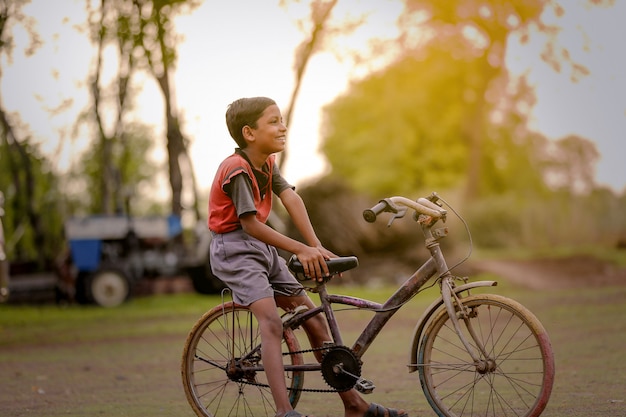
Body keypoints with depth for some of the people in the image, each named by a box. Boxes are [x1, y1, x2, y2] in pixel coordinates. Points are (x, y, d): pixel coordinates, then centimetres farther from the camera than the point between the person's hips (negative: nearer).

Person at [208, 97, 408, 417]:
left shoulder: (267, 164, 7)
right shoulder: (237, 169, -20)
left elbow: (291, 199, -5)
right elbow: (250, 224, -23)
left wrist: (316, 247, -18)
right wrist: (301, 250, -22)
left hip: (264, 249, 9)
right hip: (235, 249, -9)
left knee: (314, 319, 7)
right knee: (271, 322, -25)